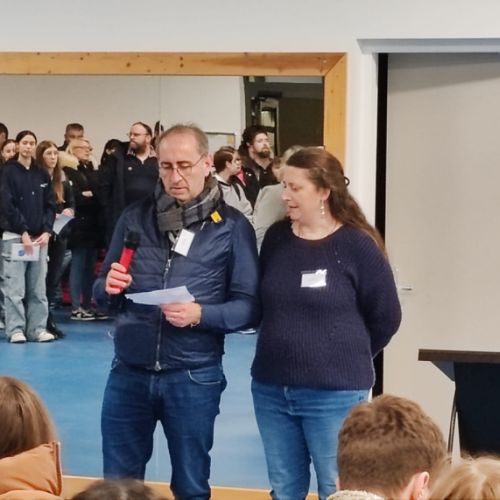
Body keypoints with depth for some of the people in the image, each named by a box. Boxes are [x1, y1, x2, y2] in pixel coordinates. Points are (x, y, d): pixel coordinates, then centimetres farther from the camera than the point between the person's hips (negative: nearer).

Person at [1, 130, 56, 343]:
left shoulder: (42, 174, 12)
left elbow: (50, 205, 10)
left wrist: (46, 232, -4)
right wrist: (23, 232, -12)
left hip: (39, 237, 4)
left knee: (38, 287, 3)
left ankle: (38, 328, 7)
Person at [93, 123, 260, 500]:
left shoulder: (232, 227, -3)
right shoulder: (135, 218, 6)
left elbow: (250, 307, -6)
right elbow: (101, 289, 11)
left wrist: (200, 314, -22)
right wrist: (110, 287, -12)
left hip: (193, 377, -2)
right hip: (129, 372, 3)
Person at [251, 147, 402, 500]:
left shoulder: (357, 245, -9)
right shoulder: (276, 238, 4)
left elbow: (385, 317, -1)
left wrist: (351, 358, 8)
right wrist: (287, 348, 9)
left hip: (335, 394, -4)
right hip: (271, 388, 5)